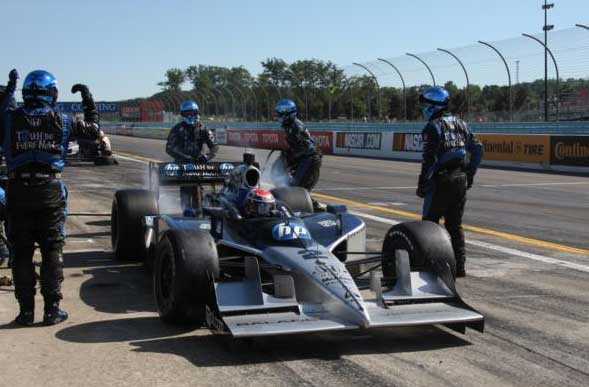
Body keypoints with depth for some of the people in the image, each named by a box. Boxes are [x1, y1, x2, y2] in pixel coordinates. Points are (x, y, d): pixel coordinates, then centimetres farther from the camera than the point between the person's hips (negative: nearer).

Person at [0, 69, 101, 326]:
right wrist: (88, 99, 24)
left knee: (21, 252, 10)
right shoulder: (61, 121, -2)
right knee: (52, 251, 9)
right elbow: (93, 129, 12)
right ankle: (52, 309, 9)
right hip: (50, 191, -1)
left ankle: (26, 310, 10)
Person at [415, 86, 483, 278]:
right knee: (455, 225, 12)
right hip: (461, 180, 7)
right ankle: (459, 265, 12)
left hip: (440, 181, -7)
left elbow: (429, 159, -16)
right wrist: (470, 173, 17)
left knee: (430, 223, 2)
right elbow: (478, 149, 13)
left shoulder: (433, 127, -9)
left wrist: (422, 183, -11)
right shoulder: (460, 124, 13)